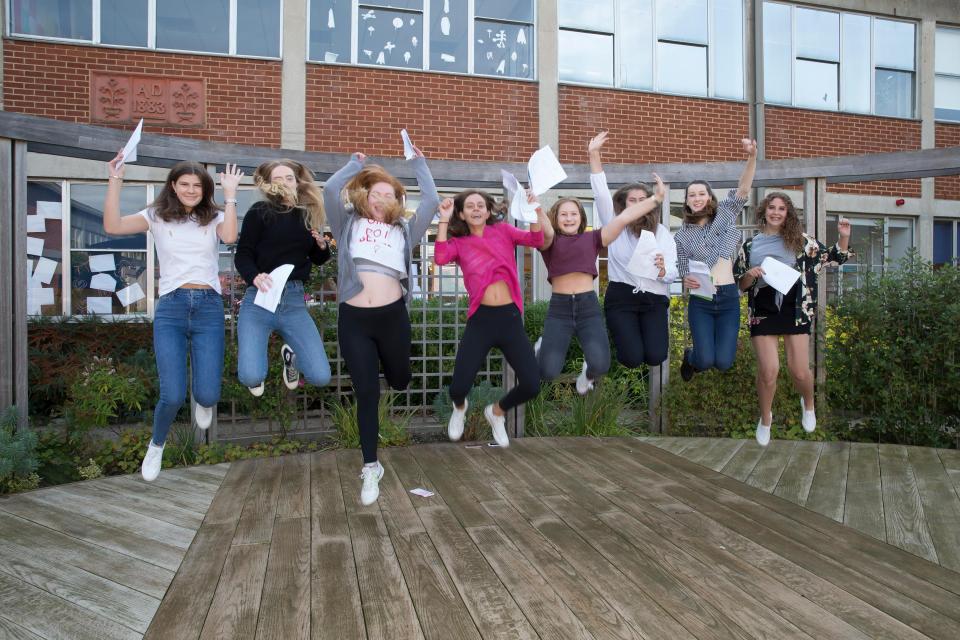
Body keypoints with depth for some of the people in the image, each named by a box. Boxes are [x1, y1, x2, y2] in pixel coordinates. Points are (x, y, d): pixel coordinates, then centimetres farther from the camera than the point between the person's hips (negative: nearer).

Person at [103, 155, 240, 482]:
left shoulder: (213, 218, 10)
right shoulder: (157, 216, 10)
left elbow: (229, 237, -13)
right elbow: (112, 226, -5)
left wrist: (230, 193, -11)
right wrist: (115, 180, -6)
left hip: (209, 308, 0)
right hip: (170, 308, 0)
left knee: (207, 395, -7)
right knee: (172, 396, -9)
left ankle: (202, 399, 35)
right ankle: (156, 445, 25)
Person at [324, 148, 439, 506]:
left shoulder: (403, 231, 14)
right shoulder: (349, 225, 12)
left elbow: (431, 201, 6)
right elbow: (331, 190, 0)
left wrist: (419, 164, 17)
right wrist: (356, 164, 15)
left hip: (392, 316, 2)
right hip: (353, 319, -1)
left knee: (399, 381, 16)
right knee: (366, 393, -1)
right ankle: (371, 467, 12)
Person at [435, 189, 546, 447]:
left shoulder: (503, 230, 11)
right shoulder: (459, 243, 10)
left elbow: (535, 240, -4)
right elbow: (440, 258, -12)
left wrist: (533, 210, -16)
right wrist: (443, 221, -8)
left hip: (510, 317, 1)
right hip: (480, 319, -1)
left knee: (531, 385, -6)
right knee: (458, 387, -8)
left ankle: (497, 412, 28)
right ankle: (460, 409, 33)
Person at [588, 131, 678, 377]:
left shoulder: (661, 232, 7)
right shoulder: (614, 224, 6)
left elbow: (673, 272, 0)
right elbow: (601, 194, -6)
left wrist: (663, 270, -25)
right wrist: (594, 154, -15)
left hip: (654, 299, 1)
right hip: (621, 297, -1)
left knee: (655, 357, -13)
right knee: (632, 359, -15)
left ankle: (651, 330, 22)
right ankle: (621, 332, 20)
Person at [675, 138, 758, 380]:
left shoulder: (725, 215, 9)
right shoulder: (682, 236, 8)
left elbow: (743, 190, -6)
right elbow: (683, 271, 9)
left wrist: (752, 157, -21)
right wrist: (686, 280, -15)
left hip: (728, 298, 1)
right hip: (700, 301, -1)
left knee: (723, 362, -9)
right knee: (705, 361, -13)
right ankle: (691, 356, 25)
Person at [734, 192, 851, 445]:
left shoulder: (800, 240, 7)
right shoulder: (750, 245, 9)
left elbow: (833, 258, 10)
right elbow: (739, 284, 11)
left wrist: (844, 237, -6)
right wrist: (750, 276, -10)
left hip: (795, 310, 0)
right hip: (763, 312, 0)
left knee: (799, 371, 0)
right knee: (768, 370, -6)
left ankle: (808, 404, 35)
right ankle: (765, 419, 19)